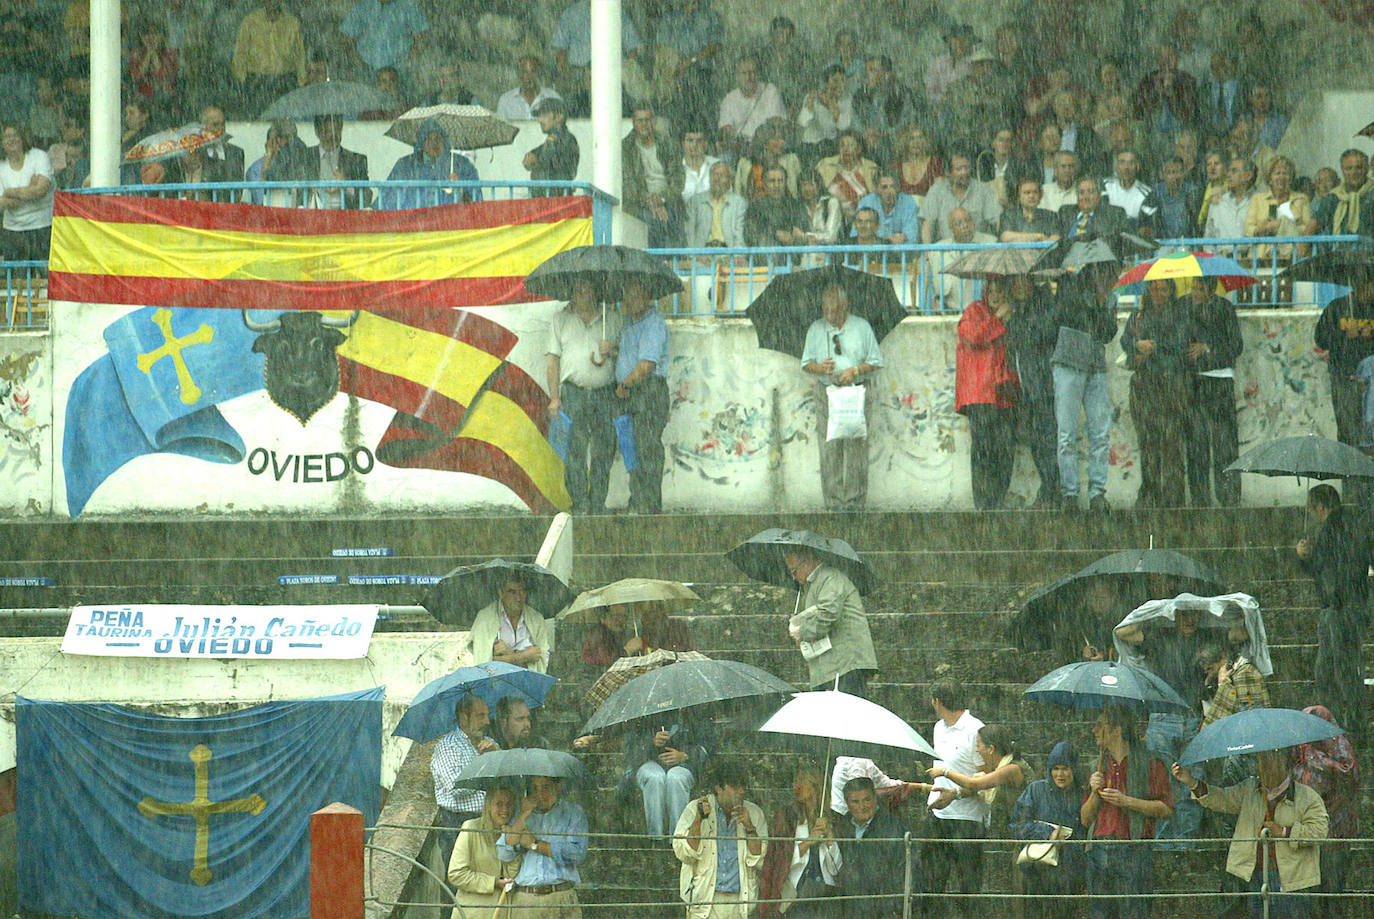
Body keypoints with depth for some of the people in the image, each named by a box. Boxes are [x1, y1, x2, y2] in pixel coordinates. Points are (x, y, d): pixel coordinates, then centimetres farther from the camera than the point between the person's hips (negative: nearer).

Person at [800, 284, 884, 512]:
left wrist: (855, 371, -10)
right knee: (829, 449, -5)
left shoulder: (861, 327, 5)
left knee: (856, 448, -5)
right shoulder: (816, 329, 10)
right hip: (826, 394, 1)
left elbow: (876, 362, 8)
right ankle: (833, 503, -2)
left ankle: (854, 502, -1)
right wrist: (820, 368, -9)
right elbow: (806, 363, 13)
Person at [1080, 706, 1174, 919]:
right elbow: (1085, 819, 20)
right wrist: (1095, 793, 2)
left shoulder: (1149, 764, 3)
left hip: (1134, 853, -6)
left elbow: (1166, 809, -5)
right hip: (1099, 852, 6)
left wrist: (1126, 801, -11)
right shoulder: (1099, 768, 20)